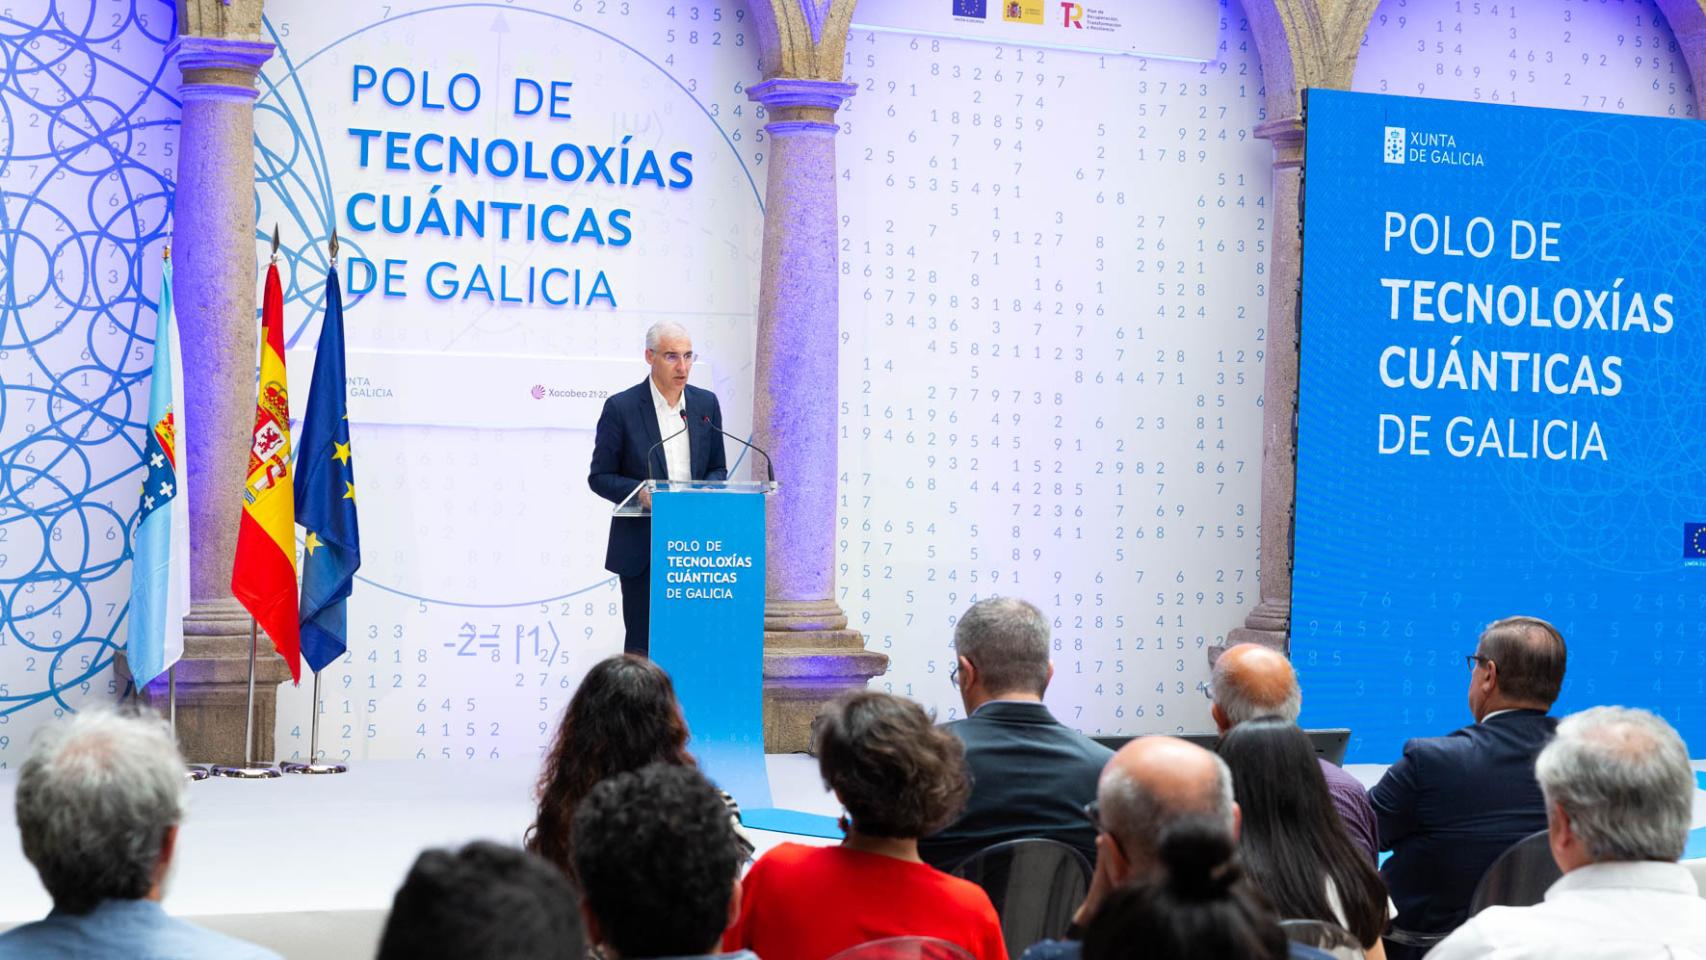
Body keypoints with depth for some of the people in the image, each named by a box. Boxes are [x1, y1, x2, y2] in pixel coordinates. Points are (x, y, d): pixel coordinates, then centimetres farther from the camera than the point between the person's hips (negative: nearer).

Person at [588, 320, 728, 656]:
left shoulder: (706, 404, 8)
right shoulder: (620, 408, -5)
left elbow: (718, 469, 15)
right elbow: (600, 477, -2)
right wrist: (639, 492, -21)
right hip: (641, 549, -3)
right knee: (641, 643, 0)